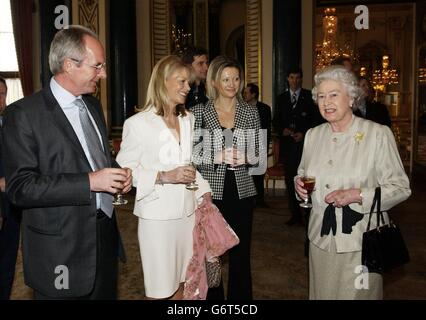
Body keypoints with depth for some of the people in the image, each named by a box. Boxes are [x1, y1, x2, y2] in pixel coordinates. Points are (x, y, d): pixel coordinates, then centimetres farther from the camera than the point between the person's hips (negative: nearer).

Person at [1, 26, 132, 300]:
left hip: (106, 236, 7)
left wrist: (117, 174, 0)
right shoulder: (24, 113, -14)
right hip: (62, 251, -6)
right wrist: (89, 182, -24)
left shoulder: (93, 104, 9)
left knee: (107, 294, 19)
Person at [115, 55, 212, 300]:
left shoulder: (188, 119, 10)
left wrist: (204, 190, 5)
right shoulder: (138, 123, -10)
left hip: (187, 212, 6)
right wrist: (164, 177, -19)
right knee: (160, 288, 5)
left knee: (180, 282, 16)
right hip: (157, 215, -5)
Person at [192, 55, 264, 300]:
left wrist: (245, 157, -13)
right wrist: (217, 156, -18)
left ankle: (240, 296, 28)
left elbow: (258, 155, 8)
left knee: (241, 254, 10)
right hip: (210, 191, -1)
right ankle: (212, 297, 27)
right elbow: (191, 153, -3)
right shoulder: (199, 112, 0)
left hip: (242, 192, 2)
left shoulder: (251, 112, 6)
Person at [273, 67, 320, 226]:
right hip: (287, 144, 4)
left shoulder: (309, 96, 4)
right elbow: (276, 121, 15)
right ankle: (295, 214, 15)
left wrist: (304, 133, -10)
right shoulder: (281, 98, 14)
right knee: (290, 180, 6)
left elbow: (316, 119, 1)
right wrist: (282, 130, -4)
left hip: (304, 143, -3)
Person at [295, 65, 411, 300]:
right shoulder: (313, 135, 6)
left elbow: (400, 188, -8)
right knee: (322, 293, 16)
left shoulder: (378, 134, -9)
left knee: (358, 293, 7)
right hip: (321, 238, 4)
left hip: (360, 241, -4)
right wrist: (299, 183, -5)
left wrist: (358, 195, -21)